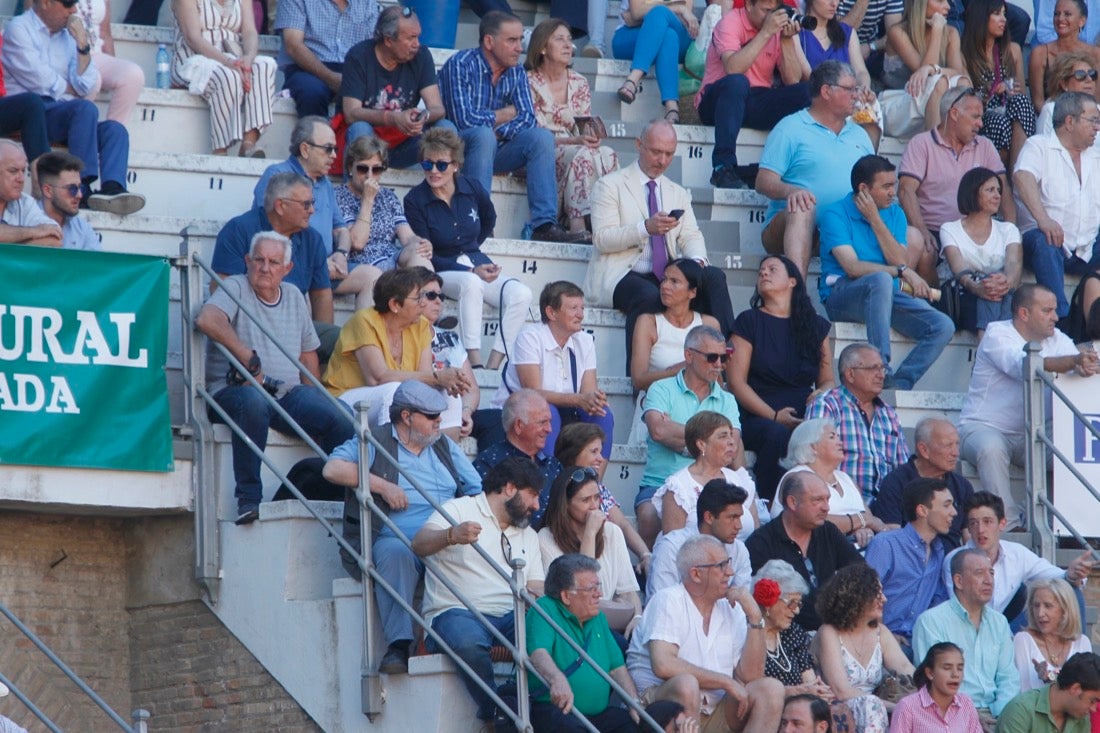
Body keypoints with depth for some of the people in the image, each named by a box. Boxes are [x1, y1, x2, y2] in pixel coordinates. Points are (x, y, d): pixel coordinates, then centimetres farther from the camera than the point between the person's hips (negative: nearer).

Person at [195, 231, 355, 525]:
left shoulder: (293, 296, 21)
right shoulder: (235, 288, 0)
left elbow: (308, 352, 27)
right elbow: (207, 320, -22)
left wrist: (313, 399, 12)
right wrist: (249, 358, -24)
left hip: (288, 394, 5)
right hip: (234, 390, -5)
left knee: (342, 421, -21)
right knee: (254, 401, -42)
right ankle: (248, 498, -37)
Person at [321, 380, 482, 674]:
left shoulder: (444, 446, 25)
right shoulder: (375, 442, 10)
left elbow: (477, 490, 23)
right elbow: (332, 468, -5)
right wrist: (382, 485, -9)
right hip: (395, 538, -4)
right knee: (395, 553, -39)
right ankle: (398, 646, -45)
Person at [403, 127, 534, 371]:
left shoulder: (472, 189, 1)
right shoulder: (415, 201, -10)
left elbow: (489, 220, 25)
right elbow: (427, 257, -11)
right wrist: (471, 270, -21)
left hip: (477, 263, 4)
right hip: (441, 272, -4)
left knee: (521, 294, -23)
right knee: (471, 283, -38)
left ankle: (493, 367, -25)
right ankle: (475, 364, -38)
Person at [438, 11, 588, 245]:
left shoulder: (516, 72, 6)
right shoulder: (460, 65, -14)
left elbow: (527, 118, -4)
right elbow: (464, 119, -23)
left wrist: (498, 132, -22)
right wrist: (504, 115, -8)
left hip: (494, 148, 6)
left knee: (541, 136, -16)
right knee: (484, 134, -35)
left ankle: (545, 224, -25)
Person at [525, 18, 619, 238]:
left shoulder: (579, 84, 15)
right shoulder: (530, 83, -2)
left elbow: (586, 129, 14)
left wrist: (591, 137, -12)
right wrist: (575, 140, -21)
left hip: (575, 148, 5)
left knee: (607, 154, -28)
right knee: (583, 155, -35)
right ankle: (577, 225, -43)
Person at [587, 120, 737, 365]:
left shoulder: (678, 193, 23)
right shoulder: (610, 185, 4)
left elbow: (691, 235, 11)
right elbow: (602, 238, -9)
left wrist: (697, 260, -14)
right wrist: (645, 228, -25)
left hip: (666, 277, 5)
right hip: (621, 277, -5)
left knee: (714, 276, -21)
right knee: (648, 295, -38)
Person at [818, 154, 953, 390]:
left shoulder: (894, 213, 13)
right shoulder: (836, 214, -4)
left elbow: (899, 261, -1)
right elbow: (852, 267, -16)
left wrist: (875, 220, -6)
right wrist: (902, 272, -19)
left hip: (885, 296, 6)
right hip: (842, 295, -6)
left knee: (943, 327, -16)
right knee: (881, 280, -39)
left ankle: (901, 383, -21)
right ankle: (882, 370, -40)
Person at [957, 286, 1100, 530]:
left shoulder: (1056, 339, 8)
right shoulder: (997, 334, -10)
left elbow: (1080, 361, -9)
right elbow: (1023, 365, -29)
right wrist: (1074, 361, -44)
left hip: (1029, 434, 5)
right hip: (984, 427, -5)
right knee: (991, 448, -37)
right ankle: (1010, 523, -31)